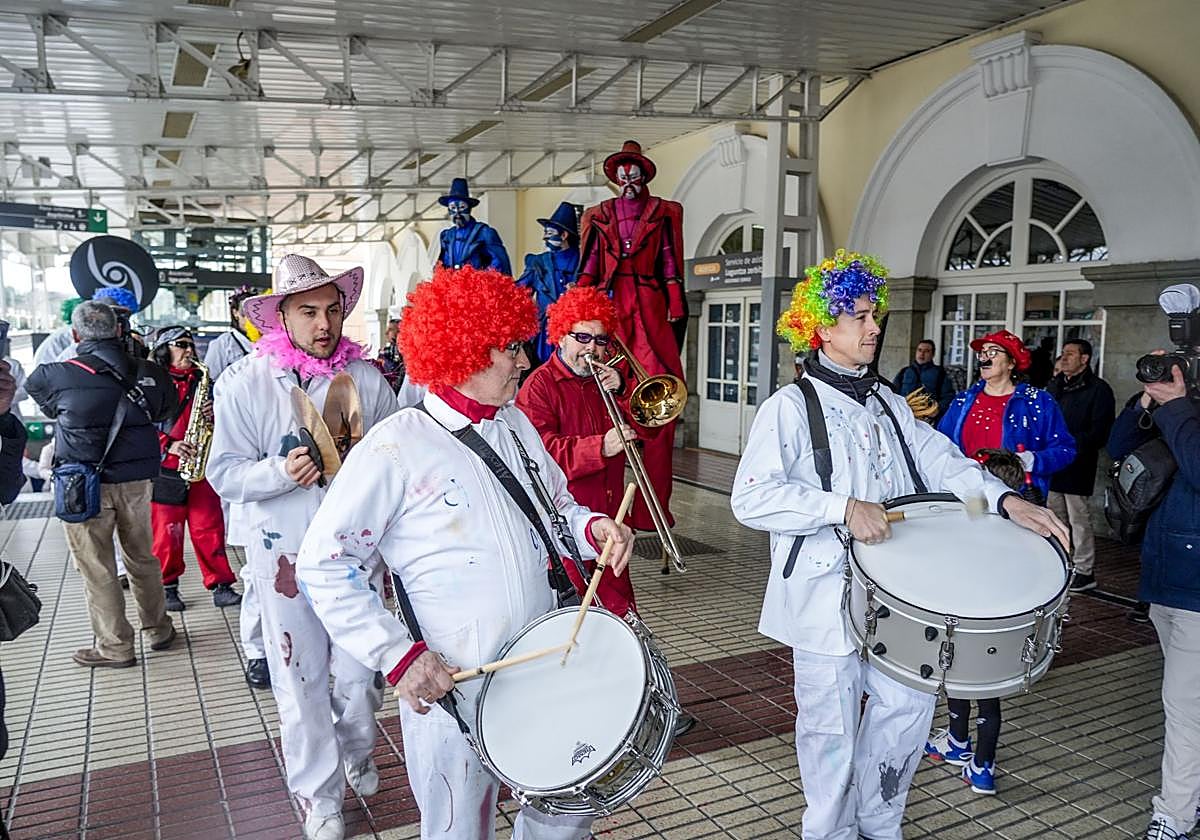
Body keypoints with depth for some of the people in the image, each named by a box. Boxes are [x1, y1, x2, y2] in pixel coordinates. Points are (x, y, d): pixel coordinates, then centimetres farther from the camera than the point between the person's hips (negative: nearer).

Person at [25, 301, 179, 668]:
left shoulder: (57, 375, -12)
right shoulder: (149, 373, -1)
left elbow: (32, 383, 9)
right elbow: (166, 410, 15)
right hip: (136, 481, 4)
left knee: (96, 569, 8)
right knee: (142, 558, 19)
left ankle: (115, 647, 16)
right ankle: (158, 628, 31)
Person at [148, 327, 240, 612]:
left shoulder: (202, 381, 13)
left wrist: (214, 415, -6)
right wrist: (169, 444, -16)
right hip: (166, 470, -3)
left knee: (210, 528, 3)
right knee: (167, 531, 4)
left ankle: (220, 585, 8)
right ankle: (167, 587, 19)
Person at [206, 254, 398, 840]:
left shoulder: (367, 378, -1)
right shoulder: (248, 383, -5)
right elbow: (224, 474, -5)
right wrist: (281, 471, -22)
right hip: (287, 554, -1)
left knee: (360, 673, 10)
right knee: (301, 681, 7)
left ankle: (356, 753, 42)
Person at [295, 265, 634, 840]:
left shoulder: (516, 425, 5)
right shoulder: (397, 447, -16)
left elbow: (557, 509, 17)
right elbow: (324, 565, -14)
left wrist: (591, 527, -6)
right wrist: (398, 655, -20)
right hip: (450, 686, -6)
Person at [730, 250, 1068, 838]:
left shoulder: (889, 404, 12)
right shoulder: (791, 407, -11)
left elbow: (939, 459, 3)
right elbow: (751, 498, -21)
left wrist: (1005, 500, -14)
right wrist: (843, 507, -30)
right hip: (824, 591, -6)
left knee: (909, 699, 13)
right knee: (832, 724, 5)